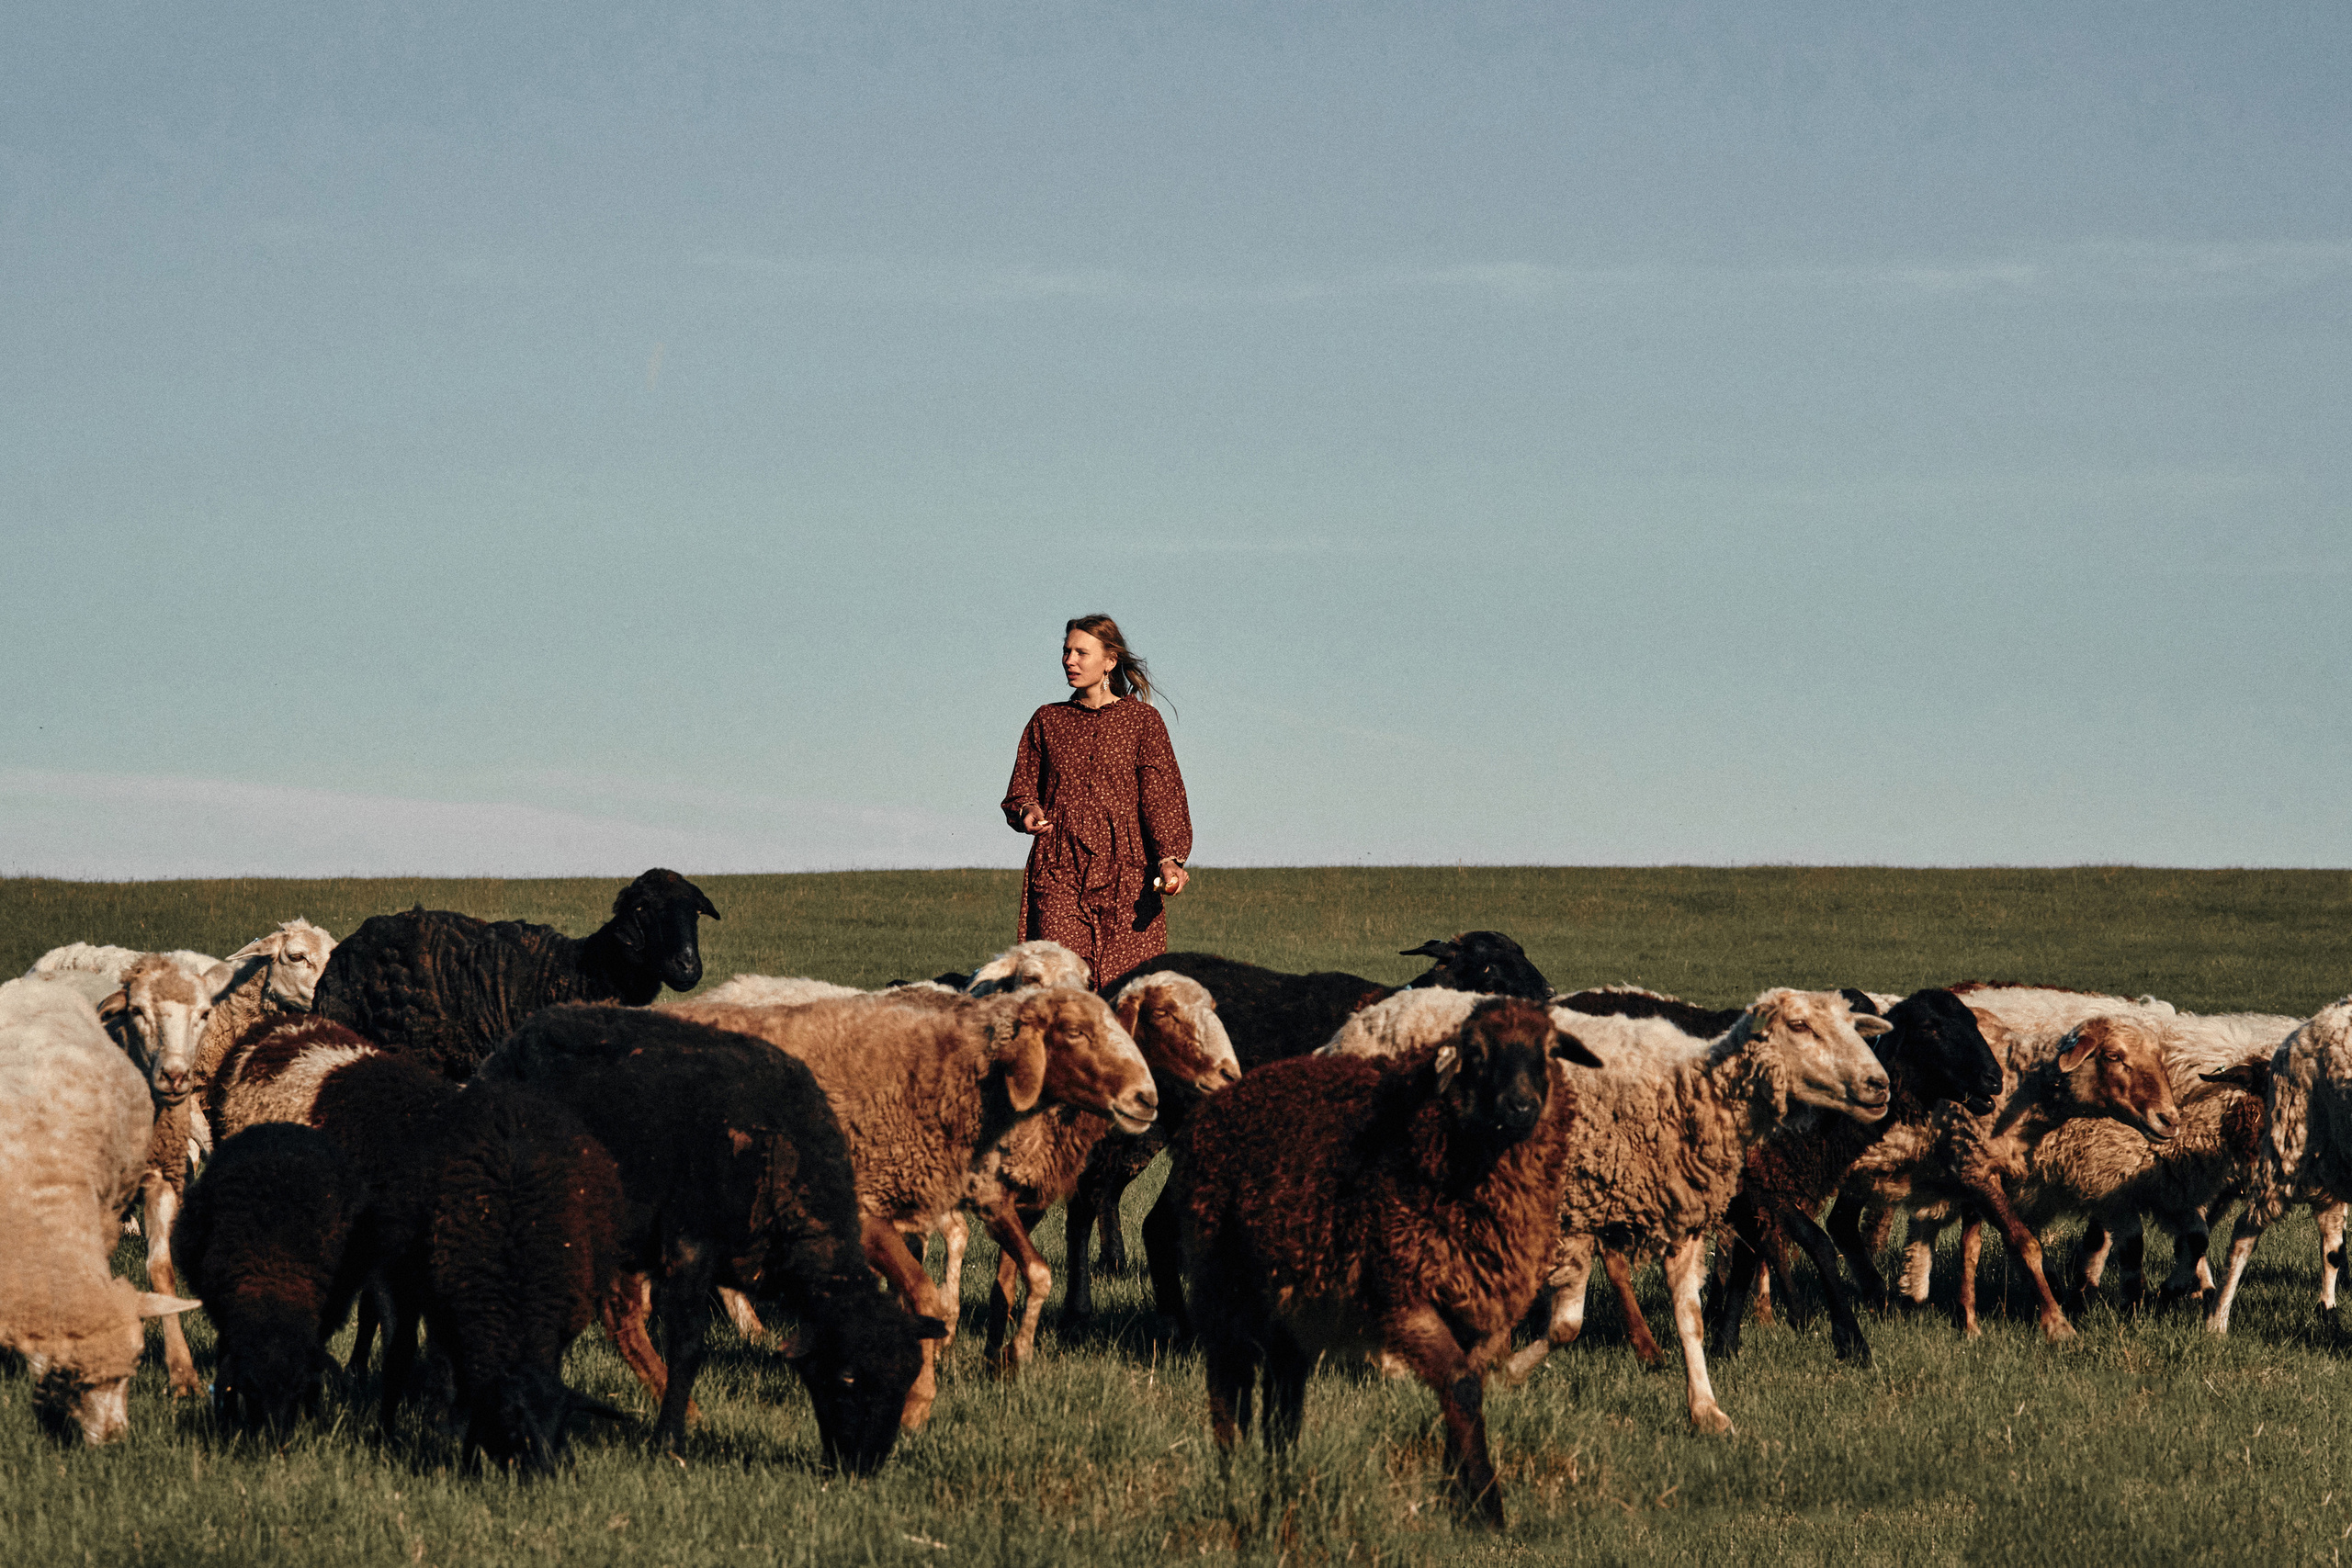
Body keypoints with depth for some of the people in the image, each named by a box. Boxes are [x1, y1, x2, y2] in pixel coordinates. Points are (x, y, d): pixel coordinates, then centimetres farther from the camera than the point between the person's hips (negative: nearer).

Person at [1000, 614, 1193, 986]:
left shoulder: (1141, 719, 8)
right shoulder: (1047, 721, 17)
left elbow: (1162, 795, 0)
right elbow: (1021, 790, 22)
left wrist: (1169, 858, -16)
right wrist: (1027, 812, -3)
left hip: (1125, 871, -2)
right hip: (1060, 871, 2)